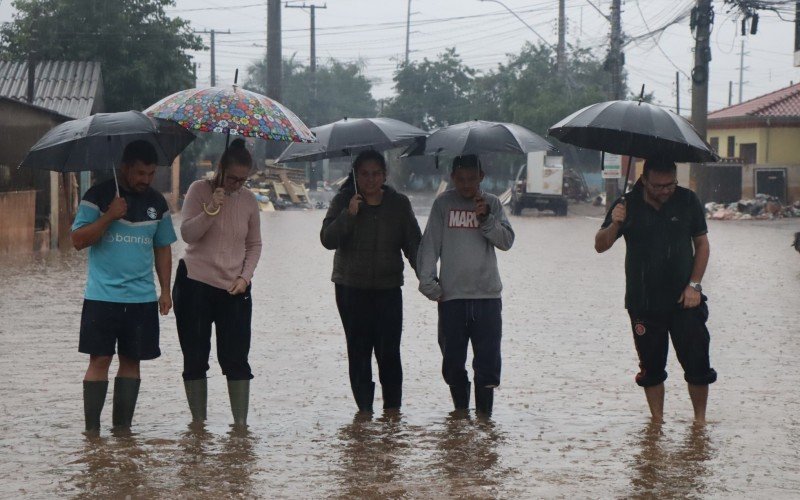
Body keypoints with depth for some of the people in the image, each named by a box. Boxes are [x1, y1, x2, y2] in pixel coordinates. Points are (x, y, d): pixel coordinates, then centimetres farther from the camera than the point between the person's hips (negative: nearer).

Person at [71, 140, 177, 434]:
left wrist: (165, 291, 10)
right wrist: (109, 216, -18)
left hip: (143, 299, 4)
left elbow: (163, 249, 16)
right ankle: (91, 429, -1)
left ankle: (123, 427, 12)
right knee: (100, 359, -5)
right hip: (102, 296, -4)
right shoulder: (98, 196, -3)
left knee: (131, 360, 5)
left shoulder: (157, 203, 10)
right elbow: (78, 240, -7)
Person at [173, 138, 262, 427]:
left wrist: (245, 276, 1)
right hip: (196, 285, -2)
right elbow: (187, 233, -11)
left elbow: (254, 245, 14)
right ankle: (198, 422, 12)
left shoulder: (248, 200, 7)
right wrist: (211, 210, -24)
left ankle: (240, 422, 1)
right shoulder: (199, 190, -3)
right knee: (195, 359, 3)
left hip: (235, 289, 2)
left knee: (236, 359, -4)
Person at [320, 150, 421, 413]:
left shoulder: (399, 204, 6)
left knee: (389, 352, -6)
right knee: (359, 352, -1)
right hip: (351, 289, 0)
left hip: (388, 288, 1)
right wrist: (349, 214, -20)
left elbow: (413, 243, 7)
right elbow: (328, 239, -7)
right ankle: (364, 409, 5)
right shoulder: (343, 201, 2)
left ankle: (392, 409, 2)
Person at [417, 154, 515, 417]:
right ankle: (460, 410, 21)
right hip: (451, 296, 0)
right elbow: (430, 244, 2)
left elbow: (506, 241, 0)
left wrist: (486, 219, -15)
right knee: (452, 360, 5)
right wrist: (428, 282, -5)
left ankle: (484, 413, 8)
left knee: (487, 360, -2)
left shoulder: (491, 203, 8)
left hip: (487, 295, 0)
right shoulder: (444, 203, 5)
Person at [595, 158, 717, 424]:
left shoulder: (687, 201, -1)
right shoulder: (628, 205, -4)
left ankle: (700, 420, 12)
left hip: (683, 300, 0)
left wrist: (694, 284, -4)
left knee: (696, 363, -2)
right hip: (643, 302, 0)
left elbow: (702, 244, 7)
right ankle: (657, 421, 17)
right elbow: (600, 246, -6)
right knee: (651, 366, 7)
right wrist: (614, 224, -27)